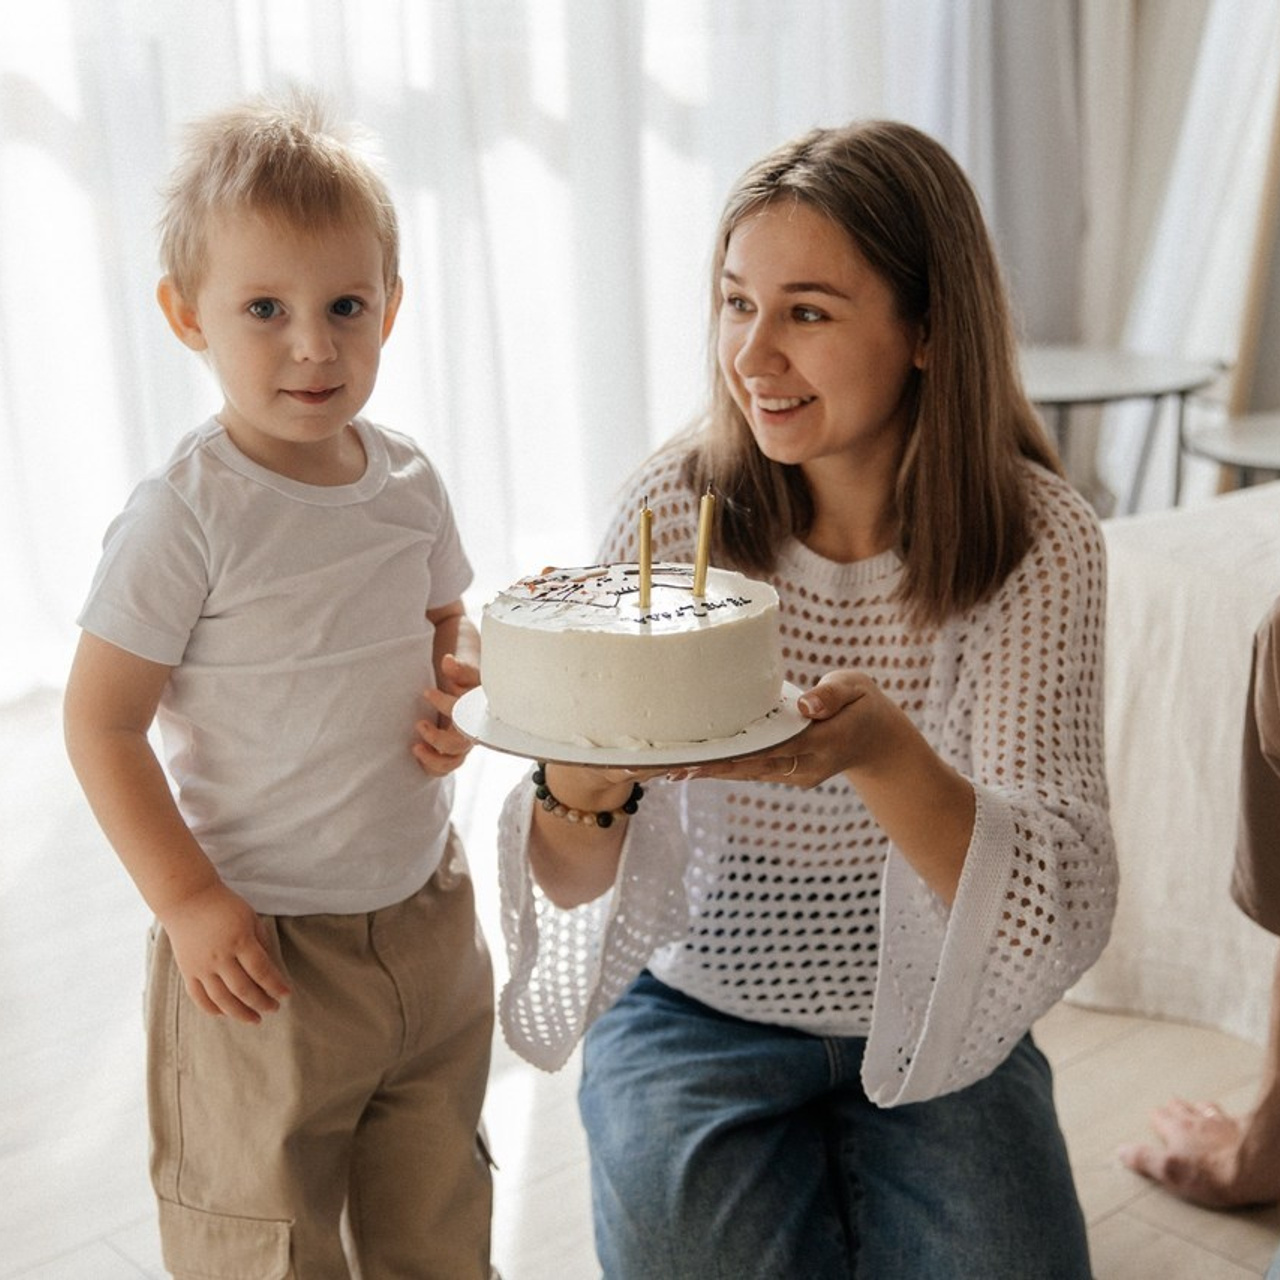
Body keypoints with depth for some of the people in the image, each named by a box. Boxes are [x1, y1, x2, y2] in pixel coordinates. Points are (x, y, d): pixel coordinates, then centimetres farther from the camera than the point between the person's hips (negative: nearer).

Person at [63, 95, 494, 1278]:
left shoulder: (407, 483, -2)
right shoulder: (185, 515, -20)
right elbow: (100, 721, -15)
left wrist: (455, 686, -6)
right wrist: (190, 902, -19)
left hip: (428, 913, 6)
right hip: (262, 946, -5)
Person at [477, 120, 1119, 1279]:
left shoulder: (1037, 541, -14)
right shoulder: (677, 509, -13)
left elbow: (1062, 908, -22)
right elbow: (574, 886, -13)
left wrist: (882, 753, -41)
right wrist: (581, 786, -38)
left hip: (934, 1031, 1)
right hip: (698, 1009, 0)